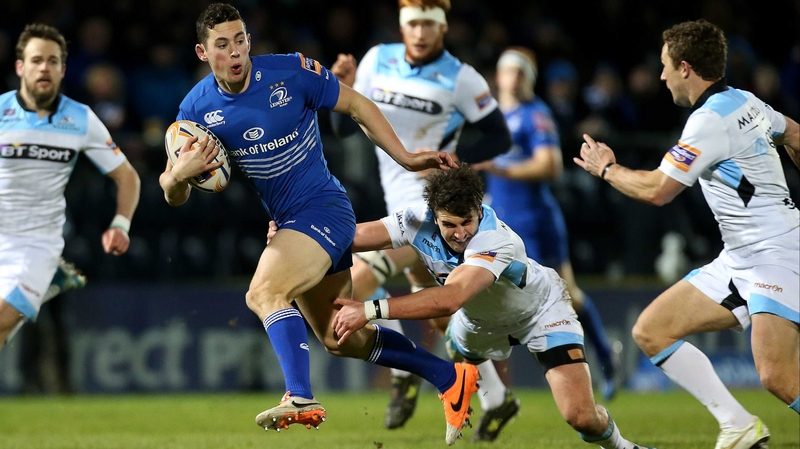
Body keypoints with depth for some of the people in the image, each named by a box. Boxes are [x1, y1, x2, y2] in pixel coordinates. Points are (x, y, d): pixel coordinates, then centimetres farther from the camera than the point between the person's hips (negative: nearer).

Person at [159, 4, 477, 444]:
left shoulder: (291, 73, -15)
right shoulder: (197, 107, -3)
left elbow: (358, 106, -1)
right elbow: (172, 195, 0)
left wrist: (406, 158, -4)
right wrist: (179, 176, -24)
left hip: (324, 209, -7)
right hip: (286, 224, 7)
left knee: (263, 292, -31)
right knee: (340, 340, 16)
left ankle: (300, 398, -39)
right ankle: (451, 377, 29)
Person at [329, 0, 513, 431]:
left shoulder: (460, 79, -10)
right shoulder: (378, 60, 4)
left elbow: (500, 138, -4)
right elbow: (344, 128, 9)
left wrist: (451, 159, -18)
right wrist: (345, 91, -10)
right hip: (400, 205, 7)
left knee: (356, 281, -19)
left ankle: (403, 374, -4)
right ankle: (495, 398, 27)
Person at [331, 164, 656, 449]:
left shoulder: (498, 241, -45)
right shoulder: (419, 221, -29)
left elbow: (450, 299, -58)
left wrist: (371, 310, -61)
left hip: (540, 311, -6)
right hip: (480, 317, 6)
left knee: (581, 416, -16)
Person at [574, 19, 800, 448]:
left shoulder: (711, 120, -17)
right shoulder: (746, 102, 10)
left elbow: (656, 190, -14)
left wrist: (606, 168, 4)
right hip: (740, 260, 10)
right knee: (651, 331, 3)